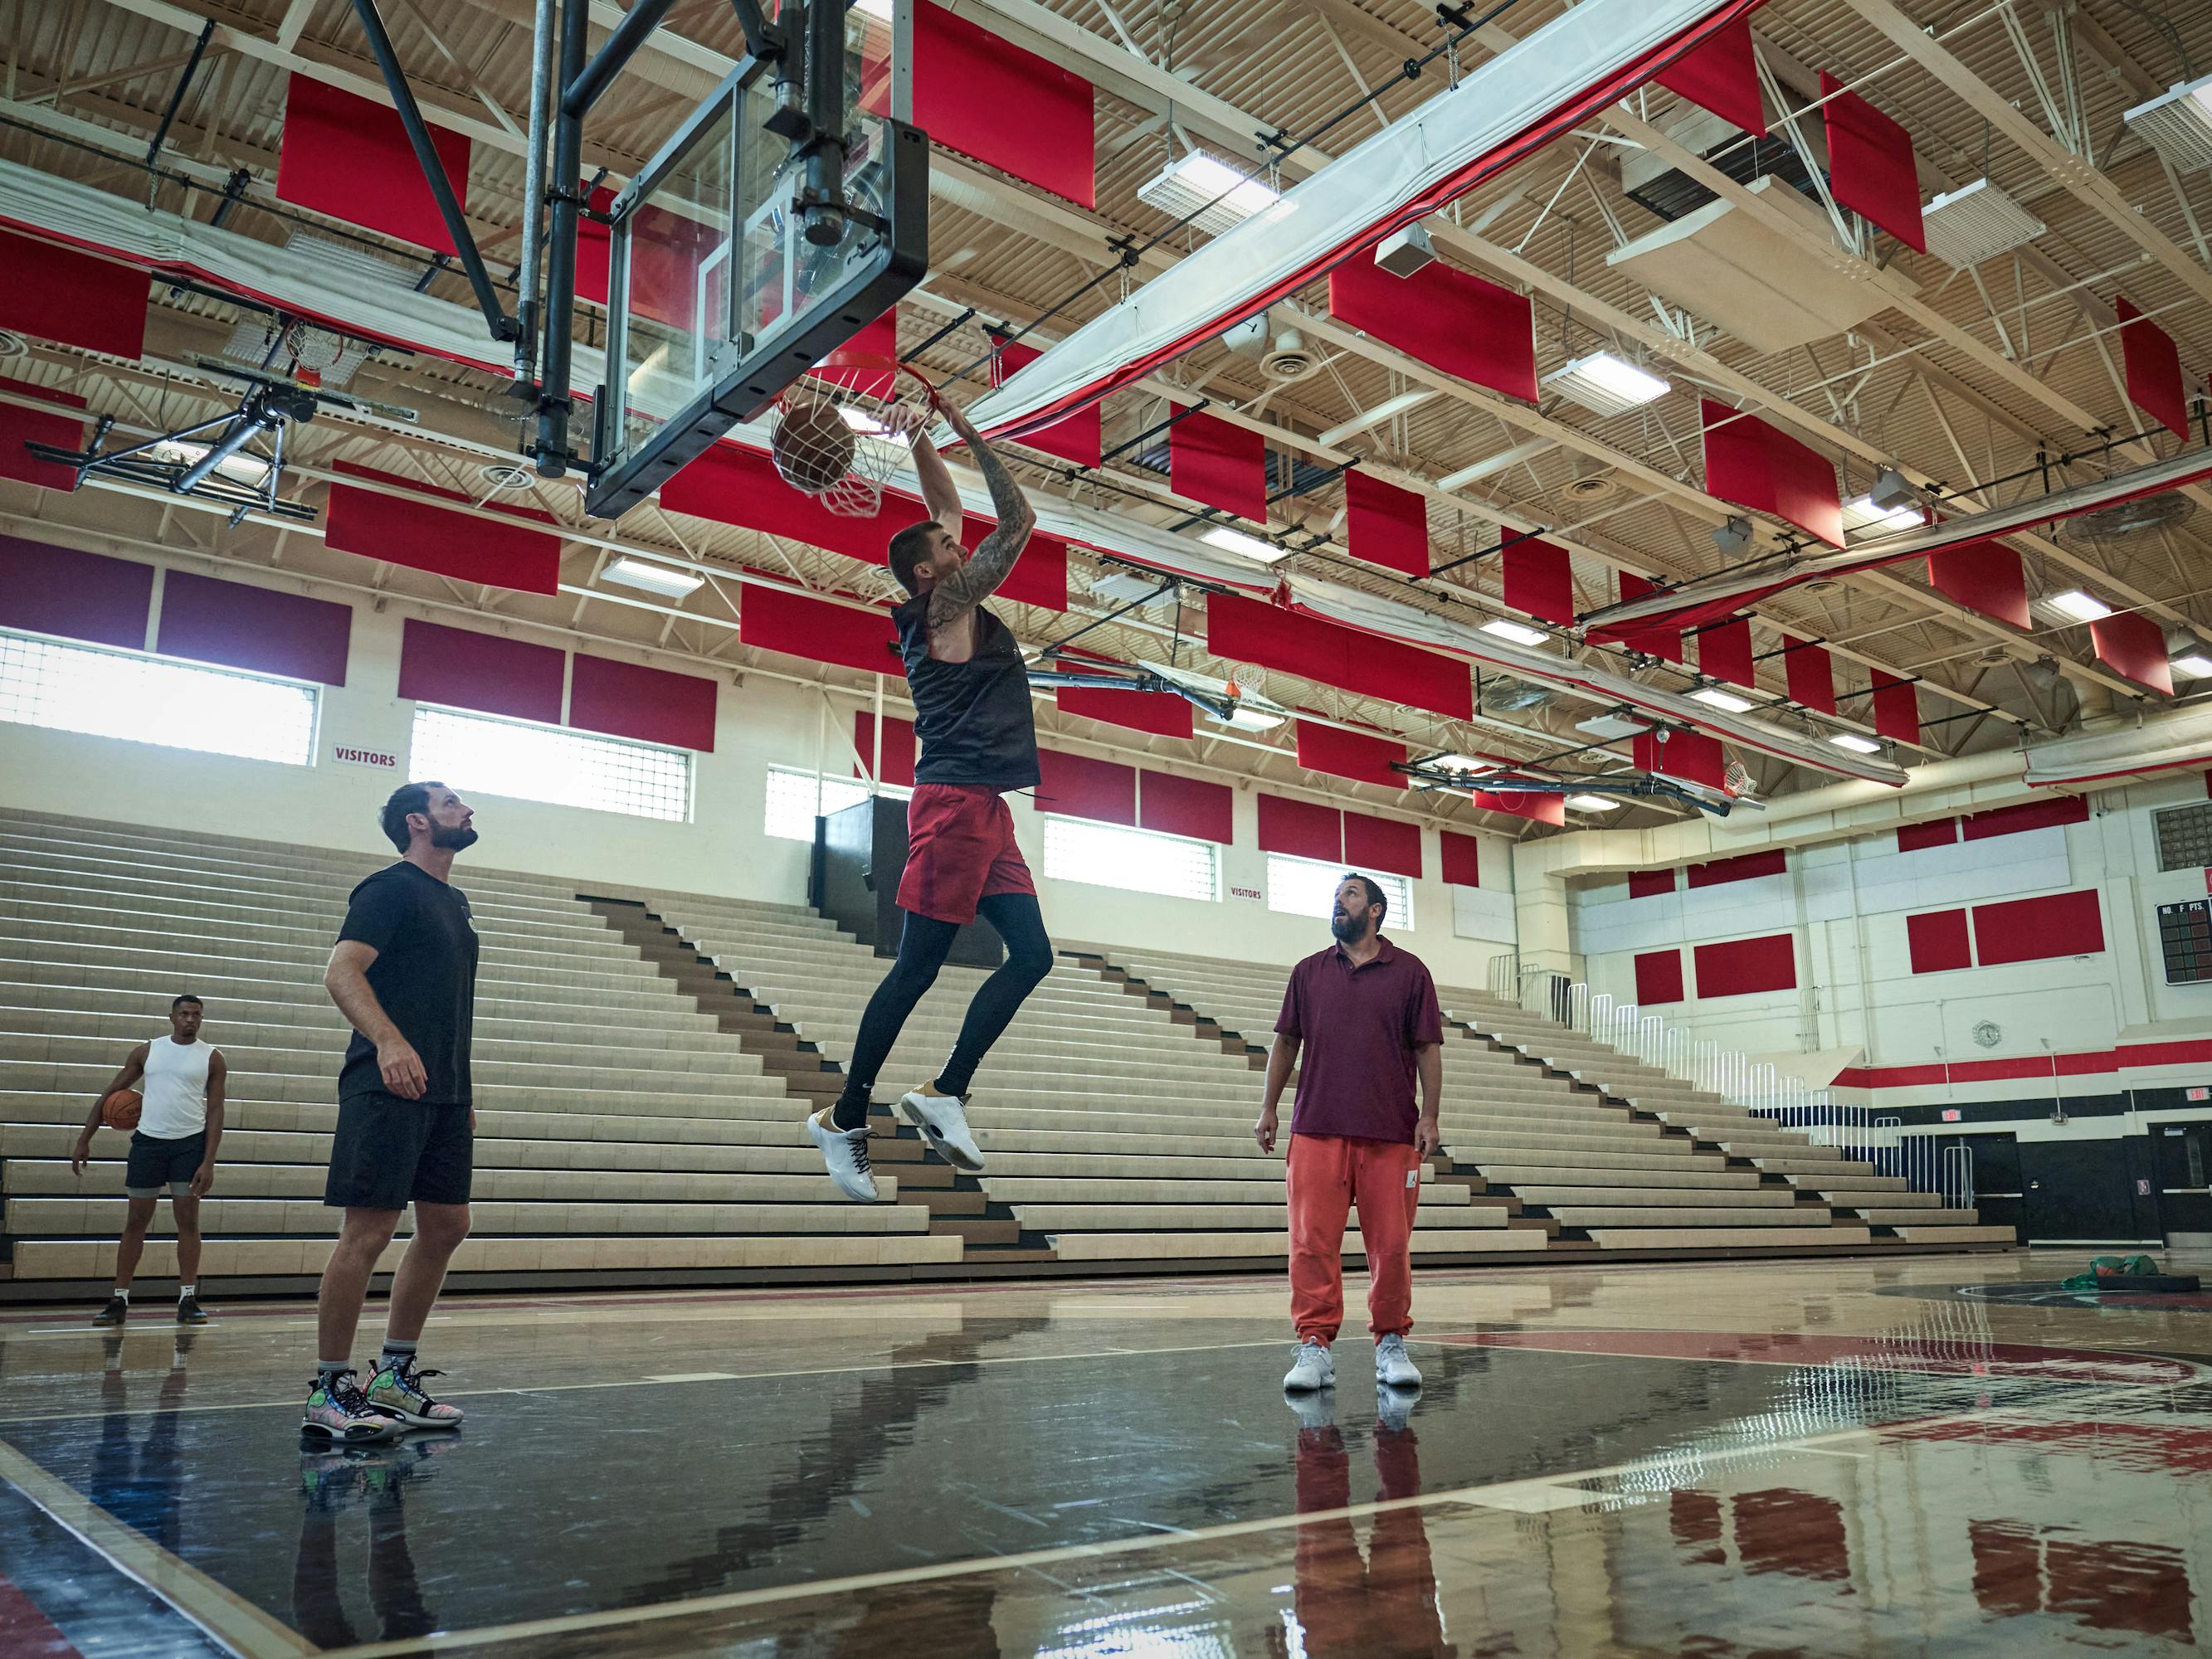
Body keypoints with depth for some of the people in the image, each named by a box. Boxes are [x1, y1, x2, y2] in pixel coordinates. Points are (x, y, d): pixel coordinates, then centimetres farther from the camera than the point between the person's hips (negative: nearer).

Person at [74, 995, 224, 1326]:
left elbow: (215, 1111, -2)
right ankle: (119, 1300, 10)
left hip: (191, 1143, -1)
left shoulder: (211, 1058, 1)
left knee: (188, 1222, 0)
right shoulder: (147, 1051, 5)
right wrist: (84, 1140, 6)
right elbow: (111, 1093, 11)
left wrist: (209, 1162, -10)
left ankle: (188, 1300, 4)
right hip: (148, 1140, 1)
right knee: (135, 1222, 4)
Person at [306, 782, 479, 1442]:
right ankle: (329, 1392, 3)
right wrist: (388, 1040, -33)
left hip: (444, 1093, 9)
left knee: (446, 1227, 9)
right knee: (369, 1231, -7)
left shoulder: (454, 902, 21)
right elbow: (342, 973, -17)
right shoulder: (391, 888, -6)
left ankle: (393, 1376, 21)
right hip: (389, 1089, -9)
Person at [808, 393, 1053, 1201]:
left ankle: (944, 1091, 2)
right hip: (955, 801, -9)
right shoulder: (946, 604, -4)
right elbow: (1018, 521, -9)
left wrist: (922, 438, 26)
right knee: (918, 965, -7)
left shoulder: (951, 608, 20)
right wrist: (970, 433, -3)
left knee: (1031, 953, 2)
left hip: (984, 809, 9)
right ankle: (846, 1117, 1)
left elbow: (948, 507, 29)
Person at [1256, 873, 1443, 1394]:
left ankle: (1390, 1345, 15)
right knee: (1312, 1241, -5)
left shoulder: (1410, 972, 7)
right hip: (1317, 1130, 1)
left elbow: (1428, 1048, 5)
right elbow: (1286, 1042, 16)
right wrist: (1268, 1108, 10)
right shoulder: (1308, 972, 13)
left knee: (1392, 1244, 2)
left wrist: (1430, 1116, -3)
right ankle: (1315, 1347, 0)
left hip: (1391, 1134, -1)